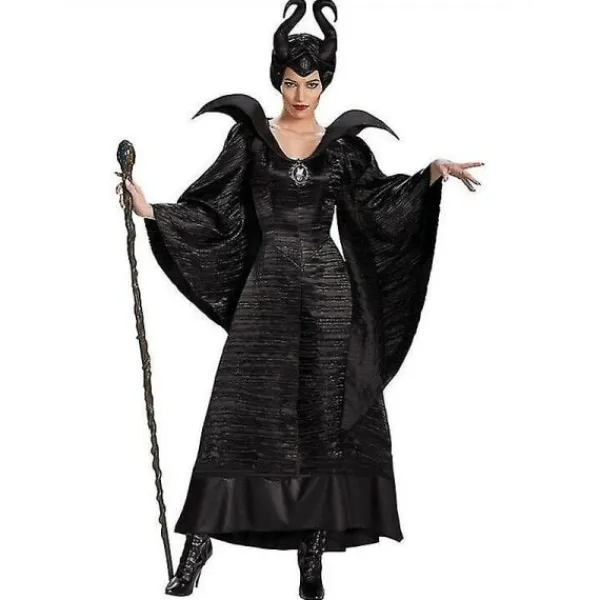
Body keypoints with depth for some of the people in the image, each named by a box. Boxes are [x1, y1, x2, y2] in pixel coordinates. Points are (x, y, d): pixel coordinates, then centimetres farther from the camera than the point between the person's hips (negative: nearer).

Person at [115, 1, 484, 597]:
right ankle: (200, 539, 1)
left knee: (324, 415, 0)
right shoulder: (250, 135, 4)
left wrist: (434, 173, -2)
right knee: (240, 412, -5)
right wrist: (151, 210, -11)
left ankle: (313, 549, 7)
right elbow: (211, 207, 2)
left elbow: (382, 203, 10)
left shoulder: (343, 143, 8)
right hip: (266, 287, -1)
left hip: (326, 290, 1)